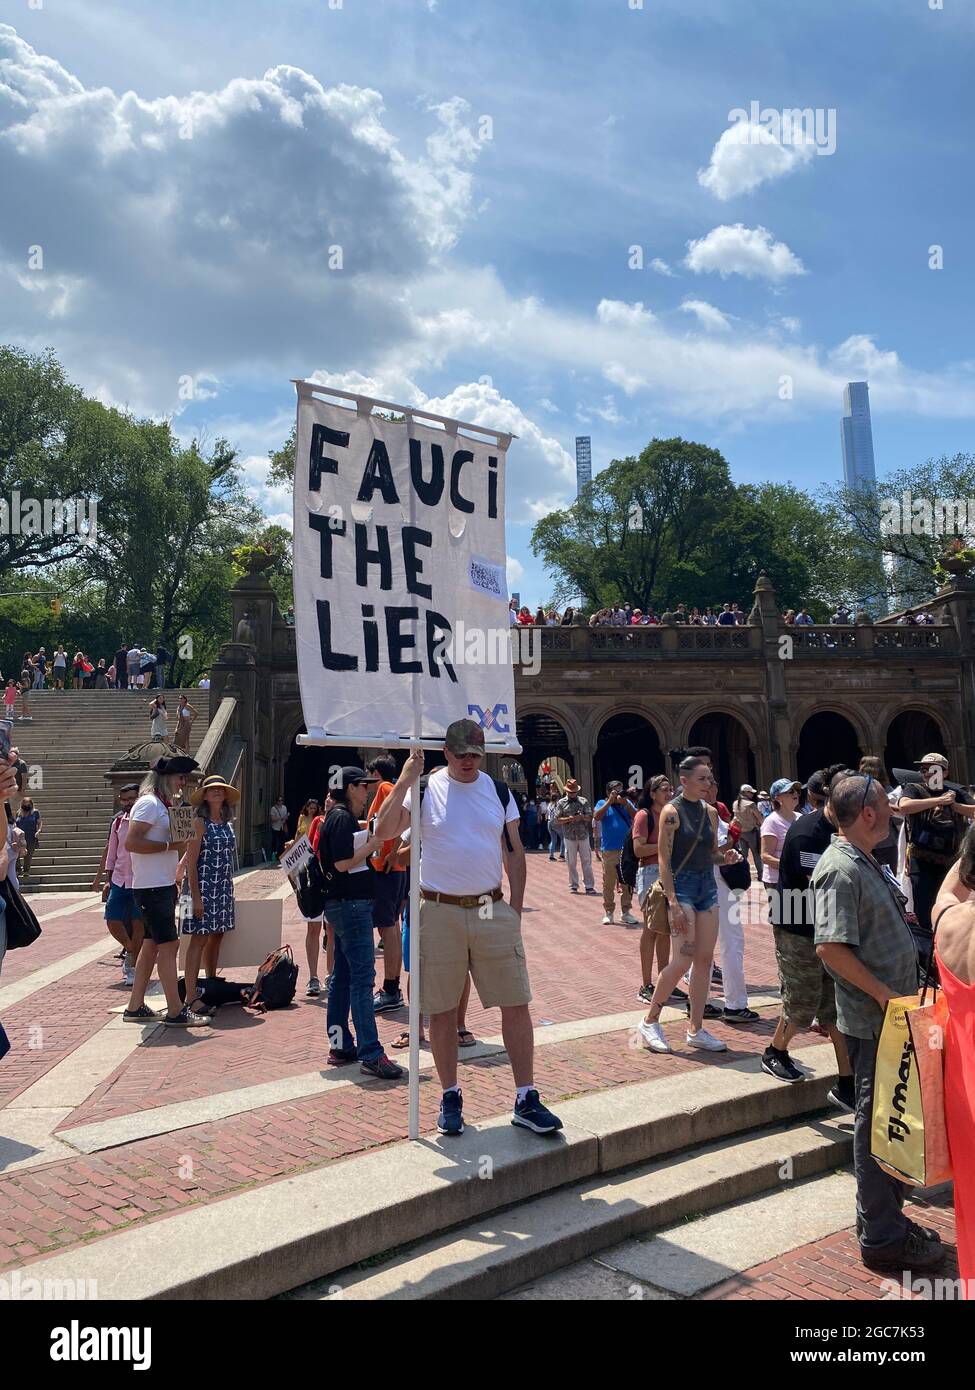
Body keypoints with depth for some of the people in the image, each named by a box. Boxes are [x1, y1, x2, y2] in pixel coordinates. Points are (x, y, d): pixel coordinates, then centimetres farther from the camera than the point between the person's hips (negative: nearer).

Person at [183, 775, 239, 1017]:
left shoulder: (227, 824, 13)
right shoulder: (200, 822, -8)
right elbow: (191, 861, -12)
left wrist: (228, 889, 16)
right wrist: (195, 896, -17)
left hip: (224, 888, 7)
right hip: (203, 886, -7)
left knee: (216, 937, 12)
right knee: (199, 939, -9)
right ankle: (191, 997, -10)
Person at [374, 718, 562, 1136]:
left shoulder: (498, 791, 6)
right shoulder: (425, 788, -1)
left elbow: (515, 854, 10)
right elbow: (384, 831, -14)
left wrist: (515, 910, 4)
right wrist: (404, 781, -20)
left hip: (493, 910, 2)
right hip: (440, 912, -2)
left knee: (516, 1004, 1)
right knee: (442, 1010, 6)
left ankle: (526, 1100, 11)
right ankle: (450, 1097, 22)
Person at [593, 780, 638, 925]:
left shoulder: (626, 803, 13)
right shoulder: (603, 803, 6)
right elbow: (596, 817, -13)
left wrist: (625, 803, -11)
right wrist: (610, 801, -13)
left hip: (627, 850, 3)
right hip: (609, 851, -3)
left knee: (627, 883, 6)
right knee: (609, 883, 1)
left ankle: (626, 912, 16)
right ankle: (608, 912, 10)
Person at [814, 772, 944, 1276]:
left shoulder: (866, 862, 13)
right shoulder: (840, 869, -20)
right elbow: (831, 947, -27)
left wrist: (900, 995, 14)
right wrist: (883, 994, -22)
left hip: (893, 1016, 10)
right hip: (872, 1022, -10)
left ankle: (886, 1215, 33)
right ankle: (882, 1238, 14)